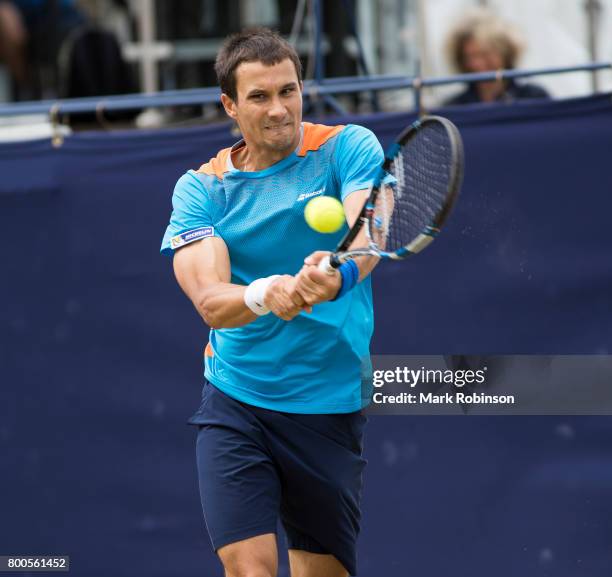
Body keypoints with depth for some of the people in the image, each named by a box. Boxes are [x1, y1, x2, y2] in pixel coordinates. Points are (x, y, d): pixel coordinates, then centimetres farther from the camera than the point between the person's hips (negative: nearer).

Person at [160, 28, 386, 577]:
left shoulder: (348, 147, -4)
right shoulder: (201, 187, -1)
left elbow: (369, 229, -23)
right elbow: (209, 299, -15)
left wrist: (339, 276, -46)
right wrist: (264, 295, -38)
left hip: (332, 404, 0)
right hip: (235, 403, 0)